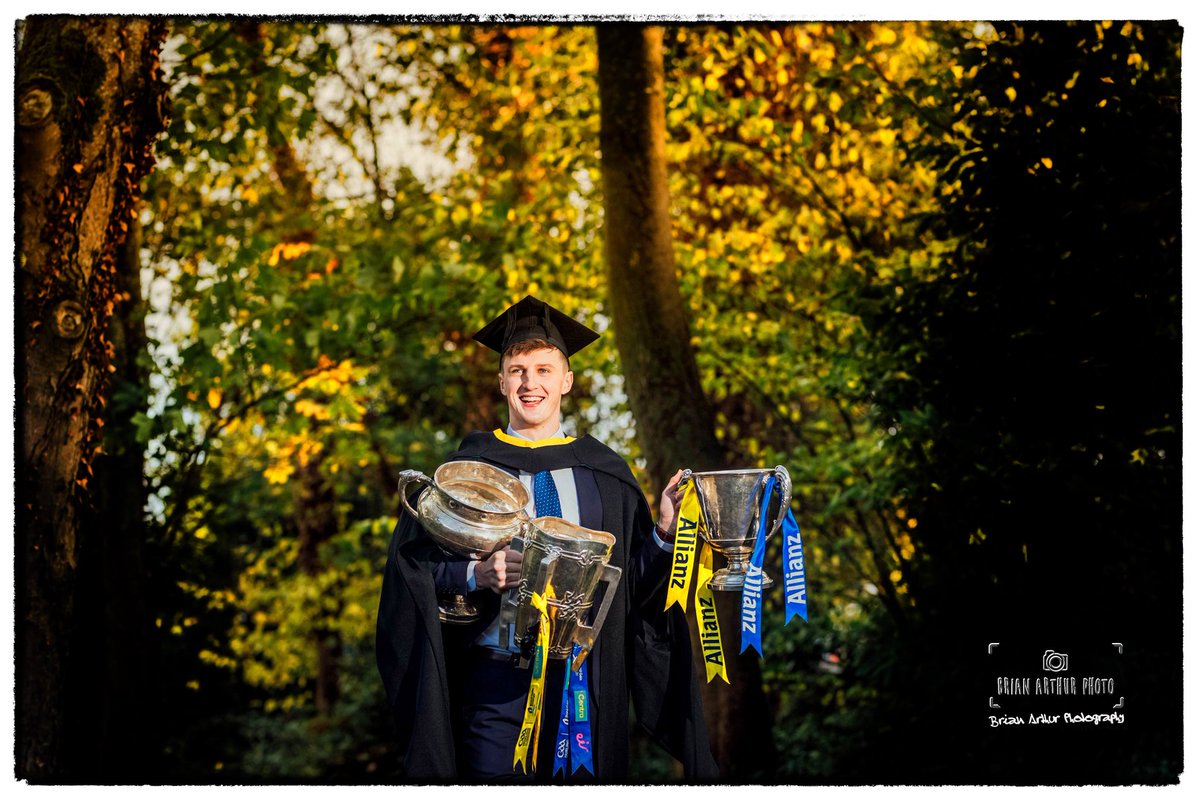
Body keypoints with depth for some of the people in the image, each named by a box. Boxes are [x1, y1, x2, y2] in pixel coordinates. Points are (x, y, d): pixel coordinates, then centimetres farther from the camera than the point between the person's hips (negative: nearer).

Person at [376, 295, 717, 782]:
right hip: (496, 681, -2)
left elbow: (636, 578, 8)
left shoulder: (603, 473, 11)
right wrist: (477, 574, -19)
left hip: (586, 682, 2)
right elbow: (413, 565, -3)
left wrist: (663, 533, -9)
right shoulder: (471, 466, 4)